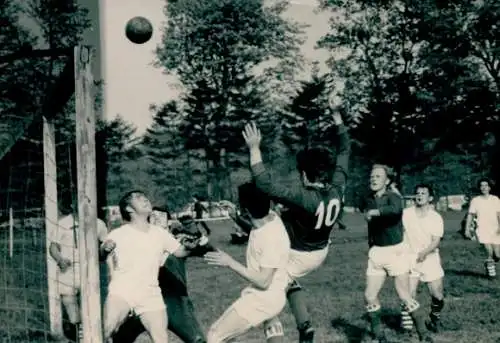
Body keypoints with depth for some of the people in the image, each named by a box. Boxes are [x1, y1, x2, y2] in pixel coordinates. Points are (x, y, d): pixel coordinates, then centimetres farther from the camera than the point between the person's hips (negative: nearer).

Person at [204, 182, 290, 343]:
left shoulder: (271, 238, -31)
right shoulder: (271, 217, -7)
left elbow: (263, 281, -28)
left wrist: (229, 262, -27)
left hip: (261, 300, -9)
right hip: (273, 296, 9)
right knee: (270, 323, 39)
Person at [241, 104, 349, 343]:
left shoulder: (303, 198, -37)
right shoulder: (336, 189, -18)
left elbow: (266, 185, -45)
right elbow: (344, 152, -4)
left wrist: (254, 149, -43)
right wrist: (338, 120, 2)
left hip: (298, 256, -6)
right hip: (320, 252, 6)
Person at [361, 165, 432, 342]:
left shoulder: (393, 197, -14)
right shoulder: (369, 201, 5)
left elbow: (396, 209, -38)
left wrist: (374, 212, -30)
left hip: (395, 251, -6)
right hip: (376, 252, 6)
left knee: (405, 296, -4)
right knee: (370, 296, 1)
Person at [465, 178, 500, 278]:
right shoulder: (475, 200, 2)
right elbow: (470, 215, 6)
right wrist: (467, 228, 0)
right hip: (482, 229, -2)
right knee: (489, 250, -22)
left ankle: (489, 263, 36)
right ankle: (490, 265, 6)